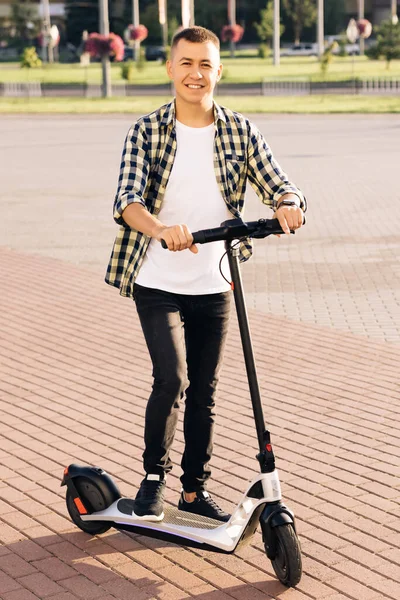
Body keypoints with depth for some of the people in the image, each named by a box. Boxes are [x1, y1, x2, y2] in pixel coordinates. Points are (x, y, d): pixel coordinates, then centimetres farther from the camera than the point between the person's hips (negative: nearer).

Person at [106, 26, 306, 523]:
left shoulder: (241, 132, 1)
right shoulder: (147, 131, -6)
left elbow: (279, 185, -5)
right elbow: (127, 200, -19)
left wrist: (286, 205, -30)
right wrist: (159, 229, -41)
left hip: (213, 286, 3)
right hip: (157, 284, -3)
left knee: (204, 393, 11)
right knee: (171, 380, -16)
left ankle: (195, 490, 27)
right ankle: (153, 476, 8)